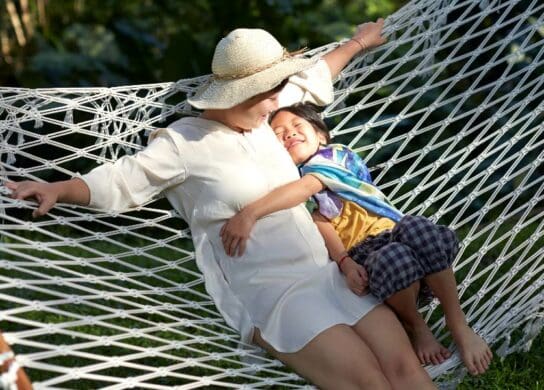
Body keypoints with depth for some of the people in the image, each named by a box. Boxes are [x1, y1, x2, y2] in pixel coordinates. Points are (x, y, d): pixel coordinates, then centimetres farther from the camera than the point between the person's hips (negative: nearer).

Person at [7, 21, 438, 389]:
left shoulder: (262, 115, 13)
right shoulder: (185, 142, -6)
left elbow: (312, 78, 30)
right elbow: (121, 181, -8)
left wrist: (355, 44, 43)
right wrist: (58, 189, -23)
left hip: (329, 276, 7)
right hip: (273, 295, -7)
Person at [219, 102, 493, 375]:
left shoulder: (333, 155, 7)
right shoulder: (286, 188, 14)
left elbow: (305, 188, -15)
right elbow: (321, 225, 0)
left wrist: (250, 213, -31)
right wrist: (345, 263, -22)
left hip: (393, 231, 1)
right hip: (361, 254, 0)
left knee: (416, 227, -35)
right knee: (393, 258, -37)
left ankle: (459, 327, -24)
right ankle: (415, 327, -9)